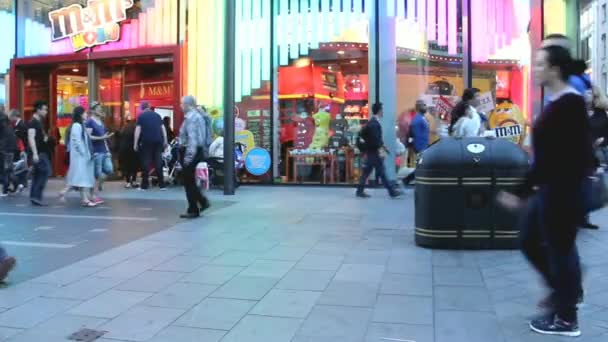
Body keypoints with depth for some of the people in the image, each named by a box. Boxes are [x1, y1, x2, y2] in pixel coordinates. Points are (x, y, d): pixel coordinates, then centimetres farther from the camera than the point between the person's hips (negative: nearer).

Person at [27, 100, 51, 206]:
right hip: (38, 153, -10)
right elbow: (31, 138, -20)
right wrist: (35, 153, -25)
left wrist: (45, 137, 13)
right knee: (46, 172, -13)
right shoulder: (33, 122, -11)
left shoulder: (39, 122, 17)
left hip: (42, 152, 10)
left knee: (37, 174, 10)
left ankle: (34, 197, 13)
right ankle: (36, 196, -11)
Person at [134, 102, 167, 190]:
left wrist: (135, 143, -3)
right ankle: (162, 185, 3)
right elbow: (163, 128, 11)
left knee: (146, 162, 2)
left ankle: (145, 185, 3)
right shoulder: (157, 115, 14)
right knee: (158, 162, 5)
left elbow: (138, 130, -3)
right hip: (158, 140, 3)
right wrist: (165, 141, 13)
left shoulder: (141, 116, 3)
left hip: (146, 141, -3)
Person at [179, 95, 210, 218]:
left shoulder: (190, 117, -16)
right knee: (190, 180, 18)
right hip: (199, 151, 10)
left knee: (188, 182, -1)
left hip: (191, 152, -10)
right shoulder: (198, 115, 15)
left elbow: (192, 138, -23)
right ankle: (202, 201, 18)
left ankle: (193, 210, 5)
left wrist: (188, 156, -25)